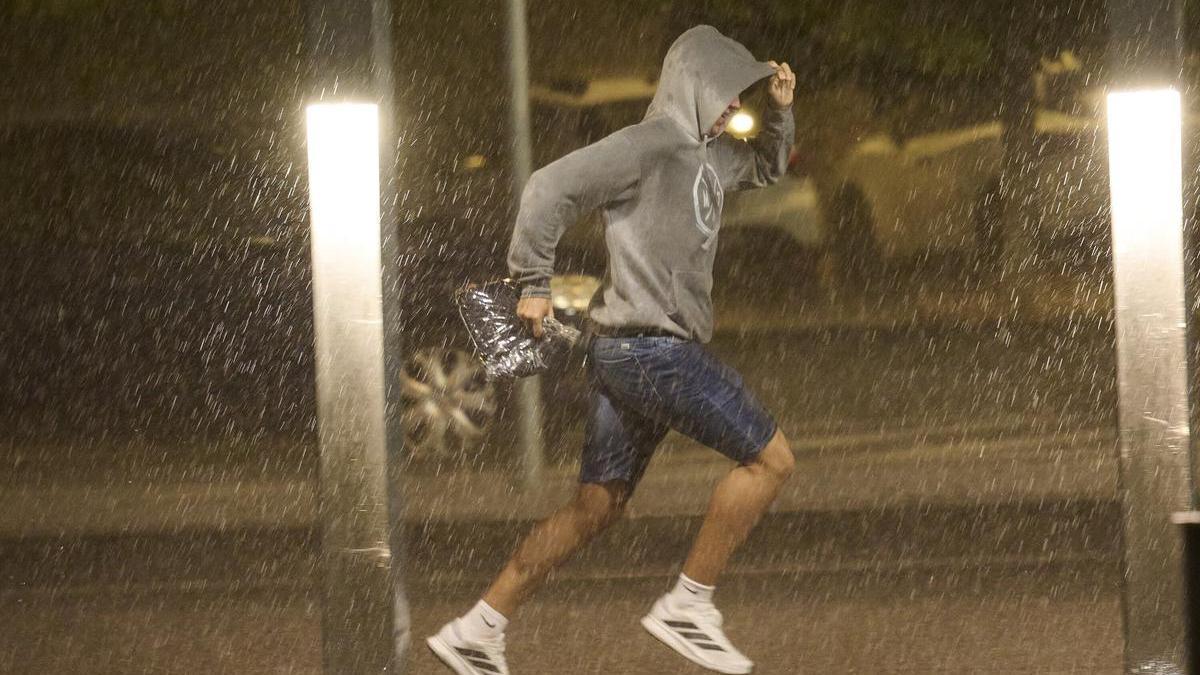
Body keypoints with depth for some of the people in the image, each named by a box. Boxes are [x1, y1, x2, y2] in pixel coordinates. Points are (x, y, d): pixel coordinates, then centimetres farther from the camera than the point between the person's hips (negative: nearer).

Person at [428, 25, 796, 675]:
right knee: (769, 457, -6)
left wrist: (780, 111, 17)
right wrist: (534, 285, -16)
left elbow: (765, 166, 37)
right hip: (650, 347, -10)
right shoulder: (647, 146, -12)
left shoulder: (705, 153, 17)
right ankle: (688, 604, -4)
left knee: (596, 507, 11)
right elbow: (550, 187, -18)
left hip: (625, 354, 10)